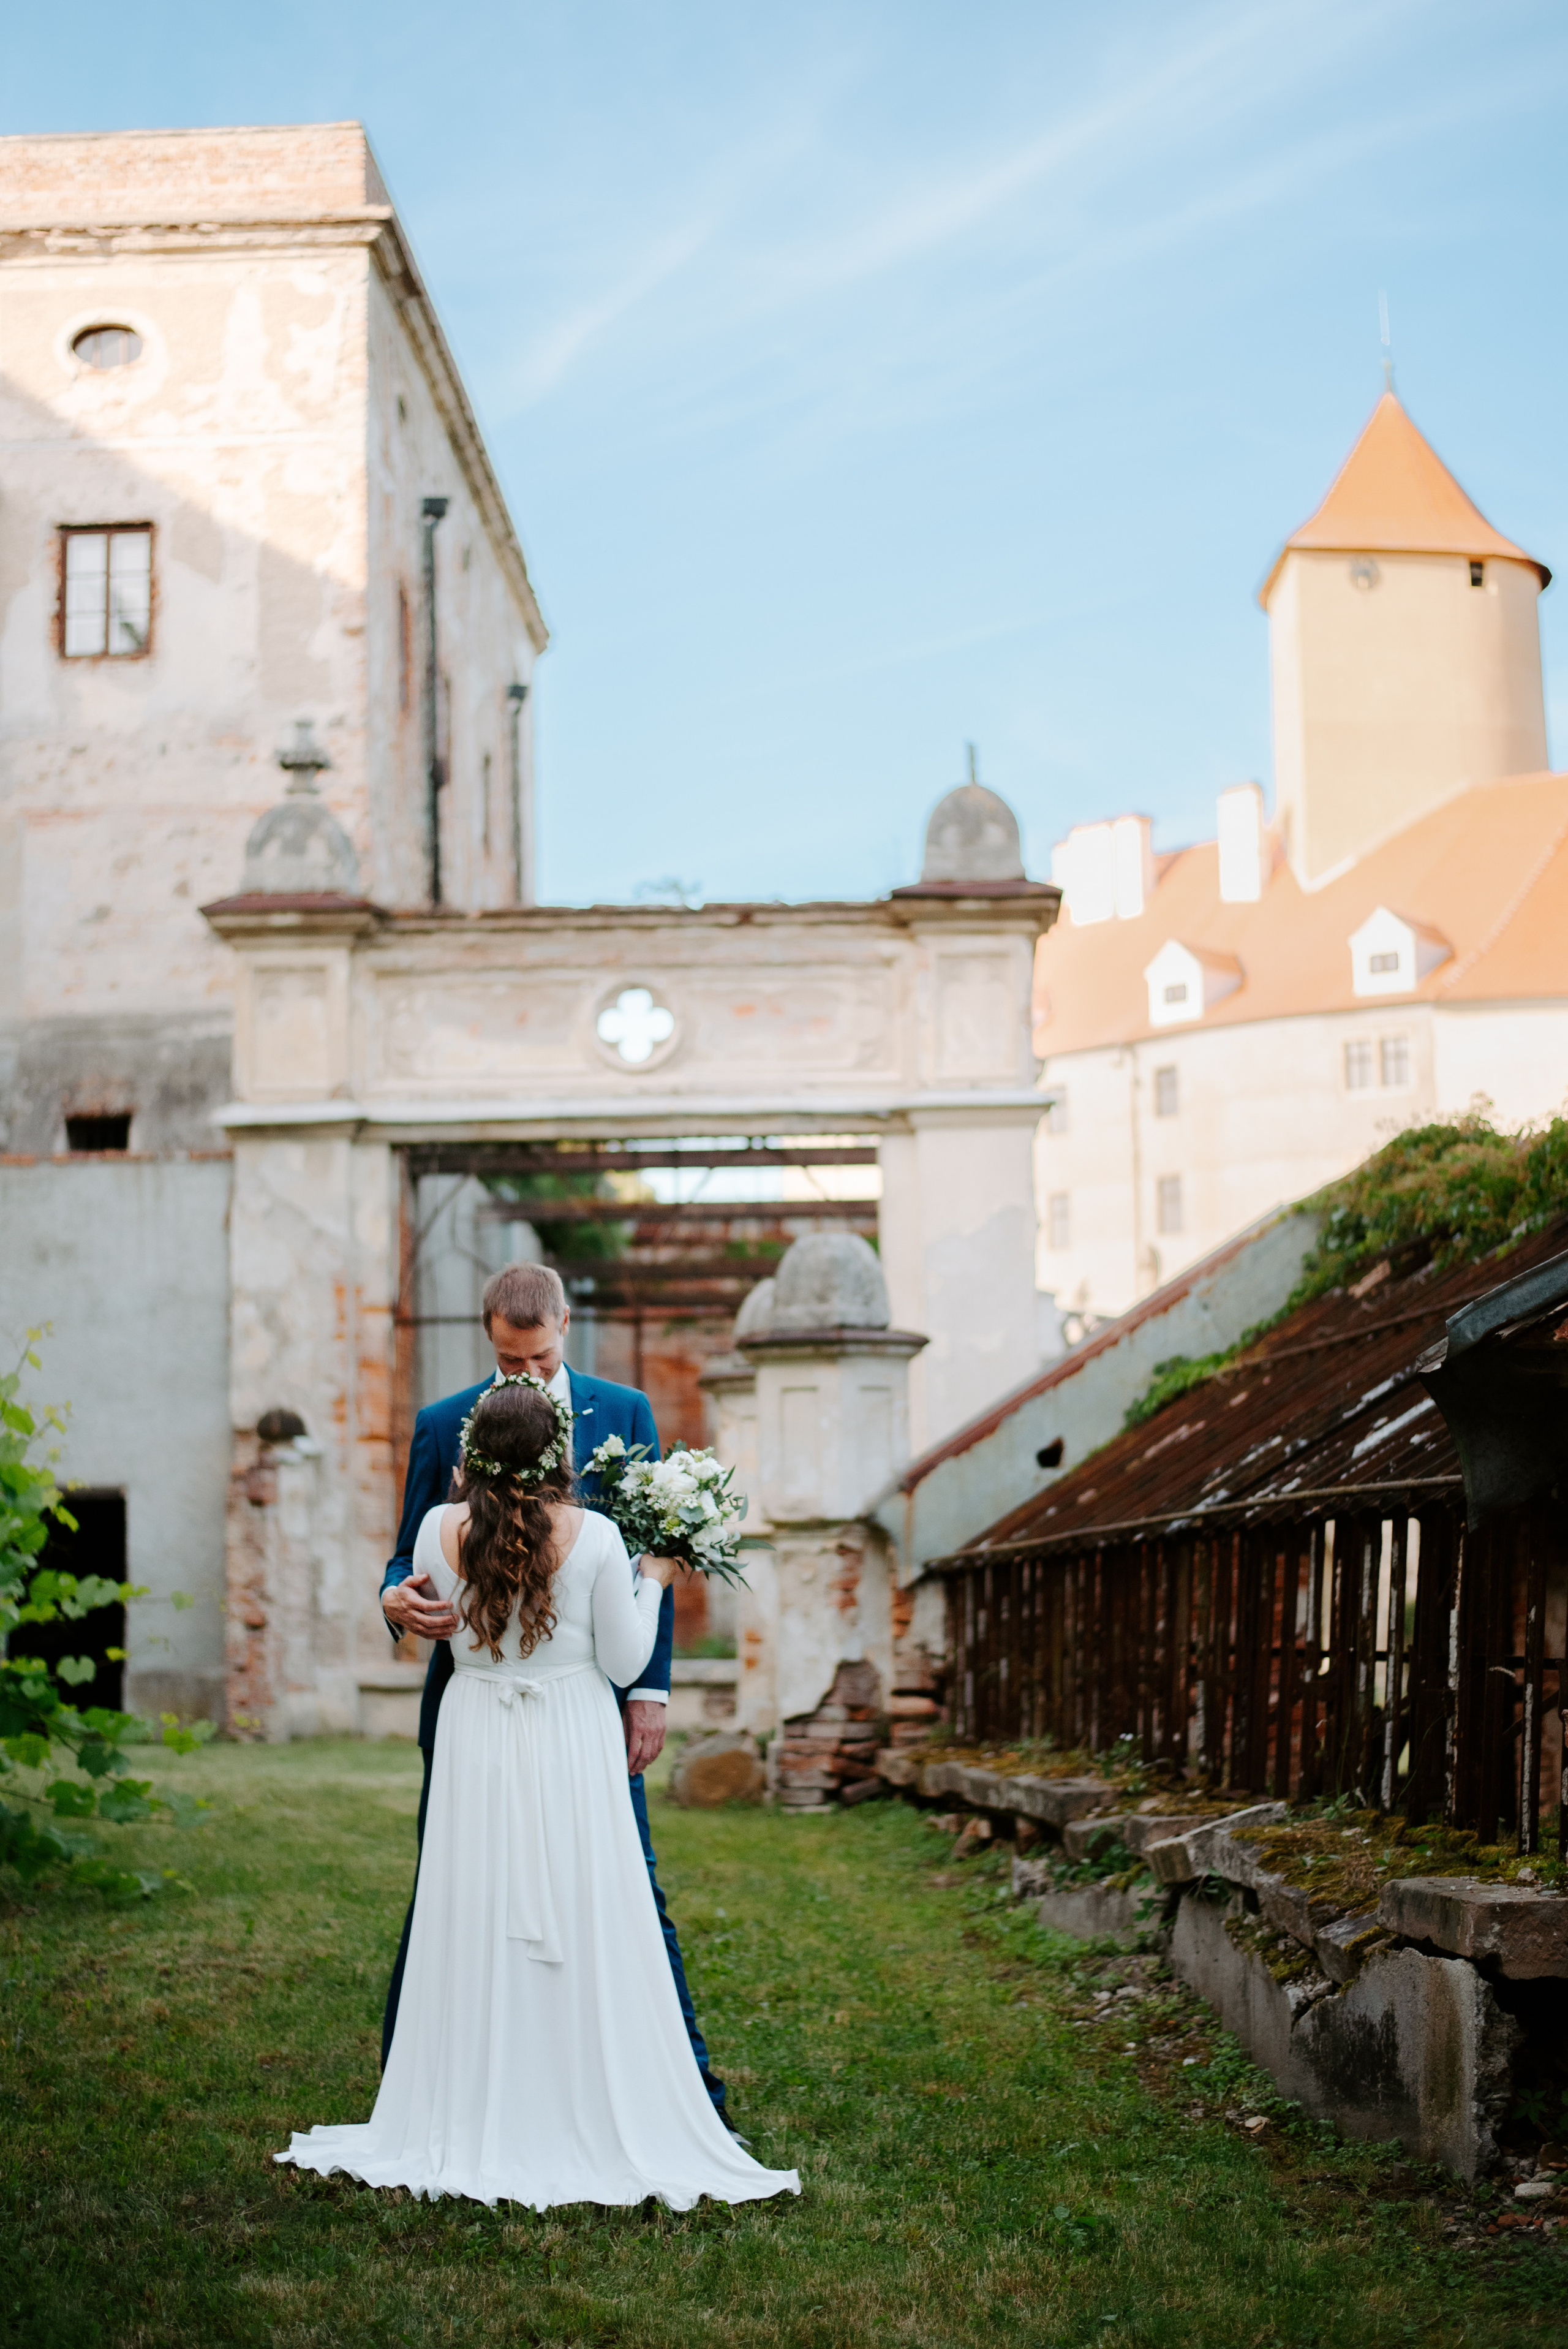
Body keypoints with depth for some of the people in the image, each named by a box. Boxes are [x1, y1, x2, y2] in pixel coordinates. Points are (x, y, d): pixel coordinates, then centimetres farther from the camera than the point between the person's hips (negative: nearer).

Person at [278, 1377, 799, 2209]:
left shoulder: (442, 1529, -7)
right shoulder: (594, 1536, -12)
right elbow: (623, 1661, -6)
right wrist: (653, 1579, 9)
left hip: (477, 1746, 2)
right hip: (570, 1746, -2)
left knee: (480, 1929, 10)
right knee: (578, 1933, 5)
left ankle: (474, 2127, 16)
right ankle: (589, 2122, 10)